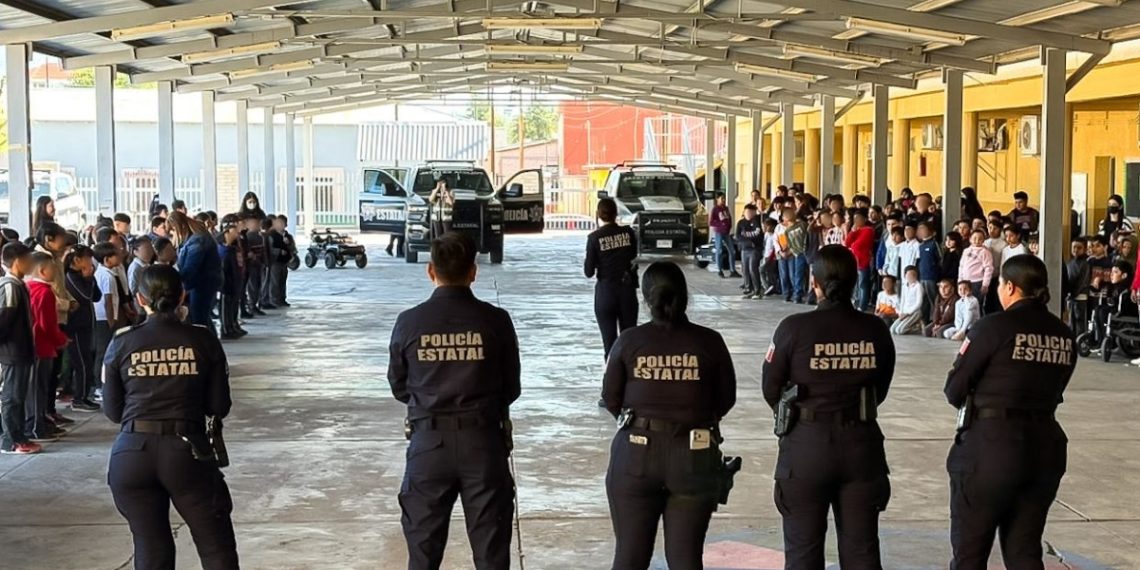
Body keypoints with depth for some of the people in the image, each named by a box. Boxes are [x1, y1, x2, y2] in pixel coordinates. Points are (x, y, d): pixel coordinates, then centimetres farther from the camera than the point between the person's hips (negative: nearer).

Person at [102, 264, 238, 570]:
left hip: (132, 454, 2)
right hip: (187, 452, -1)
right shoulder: (203, 340, -1)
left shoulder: (122, 343, 2)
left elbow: (112, 411, 6)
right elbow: (219, 407, 2)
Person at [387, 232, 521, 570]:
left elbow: (399, 387, 4)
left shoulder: (409, 322, -7)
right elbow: (512, 389, 1)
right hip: (483, 440, 0)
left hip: (428, 441, 1)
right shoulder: (495, 321, -8)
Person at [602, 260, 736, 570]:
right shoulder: (709, 342, -6)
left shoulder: (629, 341, -7)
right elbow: (726, 399, 2)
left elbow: (610, 399, 0)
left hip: (636, 455, 0)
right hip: (694, 459, 0)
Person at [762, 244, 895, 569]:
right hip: (861, 445, 3)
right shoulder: (876, 330, -4)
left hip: (807, 445, -2)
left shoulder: (794, 329, -13)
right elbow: (880, 391, 6)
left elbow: (771, 389, -3)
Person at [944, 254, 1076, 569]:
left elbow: (954, 390, -7)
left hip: (989, 445, -5)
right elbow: (1054, 392, 9)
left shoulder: (994, 327, -11)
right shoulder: (1065, 336, 6)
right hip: (1045, 447, 5)